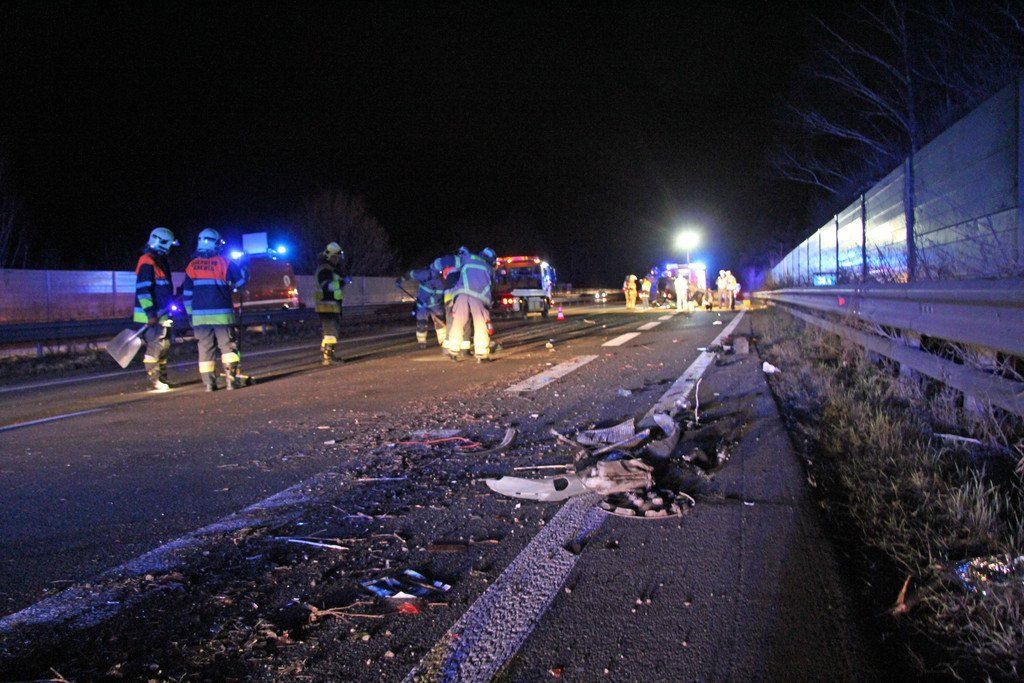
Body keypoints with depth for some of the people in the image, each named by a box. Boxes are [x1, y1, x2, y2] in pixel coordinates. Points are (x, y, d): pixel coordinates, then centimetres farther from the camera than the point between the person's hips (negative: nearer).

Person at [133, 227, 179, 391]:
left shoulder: (161, 262, 18)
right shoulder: (147, 262, -13)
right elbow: (142, 289, -21)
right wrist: (150, 313, -24)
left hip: (161, 314, 10)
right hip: (151, 316, -10)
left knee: (164, 345, 14)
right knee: (155, 346, -7)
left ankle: (162, 379, 23)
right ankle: (154, 381, -1)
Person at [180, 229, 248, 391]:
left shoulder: (192, 265, 5)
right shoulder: (224, 262, -4)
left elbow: (187, 293, 8)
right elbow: (242, 278, 5)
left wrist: (191, 313, 14)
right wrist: (229, 287, 24)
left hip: (199, 315, 3)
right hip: (222, 314, -3)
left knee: (205, 349, 7)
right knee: (228, 346, 3)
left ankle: (209, 382, 6)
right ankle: (231, 379, -4)